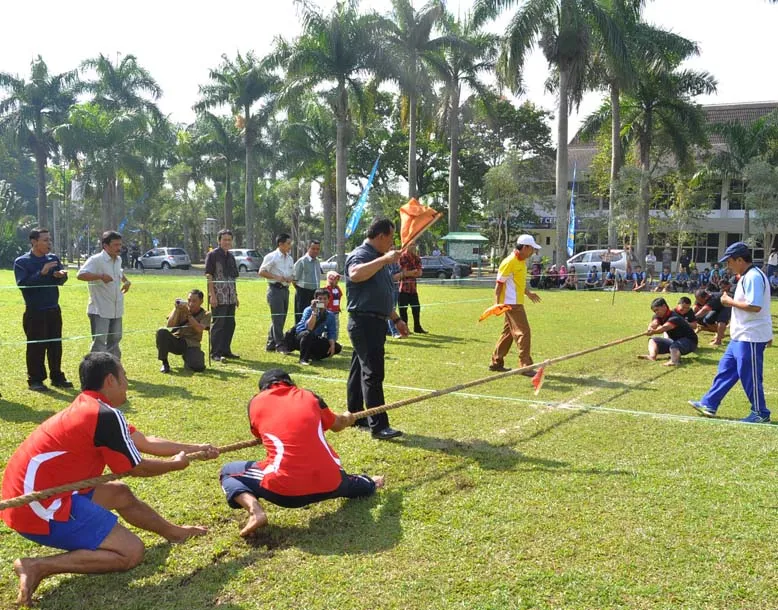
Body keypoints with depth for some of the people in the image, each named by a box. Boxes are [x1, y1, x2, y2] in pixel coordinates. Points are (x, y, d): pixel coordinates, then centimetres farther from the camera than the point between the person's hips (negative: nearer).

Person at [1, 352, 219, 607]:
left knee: (120, 493, 25)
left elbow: (145, 442, 19)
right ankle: (38, 566, -9)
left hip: (27, 496, 10)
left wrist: (195, 448, 26)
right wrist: (175, 464, 14)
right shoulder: (106, 415, -17)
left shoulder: (89, 408, 13)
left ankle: (173, 532, 43)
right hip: (39, 506, -10)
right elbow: (136, 468, -5)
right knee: (132, 552, -7)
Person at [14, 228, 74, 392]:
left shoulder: (54, 258, 8)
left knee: (56, 345, 10)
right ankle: (35, 380, 9)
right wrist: (42, 273, -25)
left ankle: (57, 377, 20)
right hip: (34, 312, -5)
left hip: (54, 310, 5)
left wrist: (61, 275, -18)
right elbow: (22, 284, -17)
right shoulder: (21, 262, -7)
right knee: (36, 346, -1)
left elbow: (61, 280, 5)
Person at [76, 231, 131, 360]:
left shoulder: (118, 260, 10)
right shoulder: (96, 260, -15)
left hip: (116, 310, 8)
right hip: (100, 311, -8)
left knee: (114, 341, 18)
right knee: (99, 343, -9)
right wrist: (101, 276, -35)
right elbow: (80, 275, -29)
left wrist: (126, 281, 13)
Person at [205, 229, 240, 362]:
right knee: (218, 324, -3)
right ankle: (215, 353, 3)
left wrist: (236, 296, 17)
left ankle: (226, 350, 21)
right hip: (219, 297, -7)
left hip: (230, 297, 7)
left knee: (230, 324, 11)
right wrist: (212, 295, -17)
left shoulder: (231, 256, 15)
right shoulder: (212, 255, -6)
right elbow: (208, 276, -11)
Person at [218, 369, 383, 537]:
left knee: (228, 472, 16)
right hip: (329, 485, 4)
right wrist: (347, 419, 52)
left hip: (284, 489, -4)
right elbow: (337, 425, 29)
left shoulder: (256, 402, 7)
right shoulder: (309, 396, 12)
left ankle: (255, 510, -6)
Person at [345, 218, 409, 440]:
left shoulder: (378, 259, 20)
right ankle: (378, 426, -8)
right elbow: (355, 274, -36)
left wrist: (396, 319, 25)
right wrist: (384, 259, -33)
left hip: (375, 323, 10)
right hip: (364, 322, -10)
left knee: (360, 371, 15)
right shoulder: (360, 255, -11)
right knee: (372, 374, -10)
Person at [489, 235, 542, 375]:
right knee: (523, 332, -11)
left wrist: (528, 292, 33)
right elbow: (499, 282, -16)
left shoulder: (522, 261, 13)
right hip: (512, 303, -10)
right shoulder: (509, 262, -16)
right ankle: (525, 365, -8)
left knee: (508, 333, 14)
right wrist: (497, 303, -20)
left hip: (517, 302, 10)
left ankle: (496, 363, 22)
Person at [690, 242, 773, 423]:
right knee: (725, 369, 14)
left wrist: (730, 302, -16)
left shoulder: (753, 277, -19)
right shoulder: (747, 276, 14)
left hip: (751, 337, -11)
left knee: (749, 376, 0)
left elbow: (755, 306, -27)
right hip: (741, 336, 11)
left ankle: (761, 414, 13)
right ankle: (709, 404, 21)